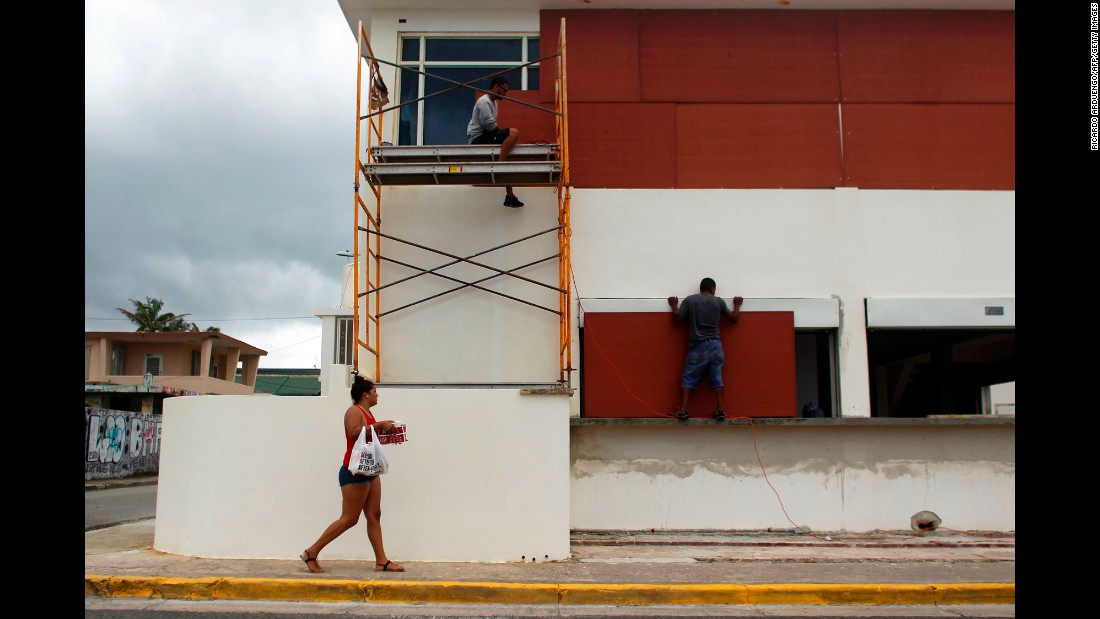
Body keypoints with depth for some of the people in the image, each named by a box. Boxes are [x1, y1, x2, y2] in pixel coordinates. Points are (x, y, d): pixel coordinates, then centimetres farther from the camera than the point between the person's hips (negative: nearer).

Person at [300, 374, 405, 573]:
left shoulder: (367, 413, 19)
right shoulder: (354, 411, -10)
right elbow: (355, 432, -29)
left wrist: (385, 431, 12)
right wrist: (378, 425, -25)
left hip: (369, 471, 10)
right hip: (354, 472, -10)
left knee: (374, 516, 6)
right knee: (349, 519, -6)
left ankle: (382, 561, 6)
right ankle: (312, 553, 2)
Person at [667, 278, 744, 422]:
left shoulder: (689, 300, 0)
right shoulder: (718, 301, 4)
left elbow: (677, 318, 3)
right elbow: (734, 318, 12)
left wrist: (674, 306, 22)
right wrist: (737, 305, 30)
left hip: (698, 346, -1)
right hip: (715, 345, 1)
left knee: (688, 378, 5)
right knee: (717, 377, 7)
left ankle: (683, 410, -1)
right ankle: (719, 410, 2)